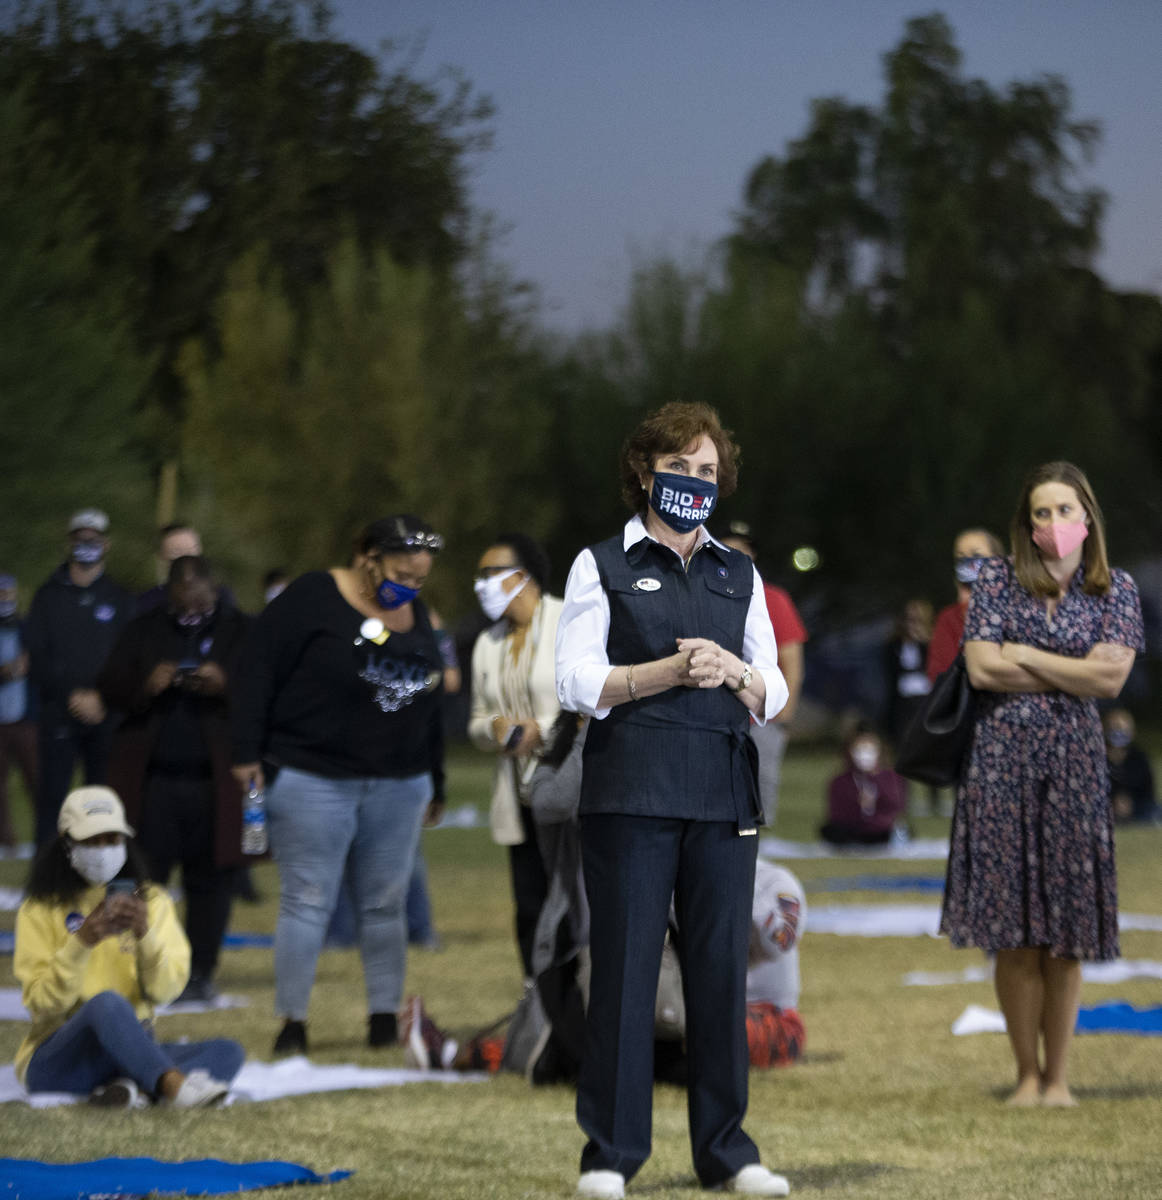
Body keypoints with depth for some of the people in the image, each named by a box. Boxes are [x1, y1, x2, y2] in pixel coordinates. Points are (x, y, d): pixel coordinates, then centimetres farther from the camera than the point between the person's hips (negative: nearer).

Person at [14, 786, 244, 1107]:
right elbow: (42, 1003, -8)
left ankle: (133, 1089, -44)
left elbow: (166, 990, -1)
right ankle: (172, 1084, -54)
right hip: (58, 1055, -4)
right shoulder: (40, 911, 3)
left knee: (228, 1053, -22)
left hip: (134, 1051, 4)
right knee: (107, 1003, -38)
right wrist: (82, 942, -22)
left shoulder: (152, 902, 12)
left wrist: (145, 934, -19)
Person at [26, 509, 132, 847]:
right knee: (51, 797, -6)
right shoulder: (49, 595, 9)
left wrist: (101, 699, -11)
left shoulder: (119, 599, 11)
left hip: (105, 716, 0)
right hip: (57, 715, 0)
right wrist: (72, 696, -11)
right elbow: (37, 658, 2)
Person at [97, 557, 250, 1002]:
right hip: (152, 777, 1)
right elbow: (108, 688, 5)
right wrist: (144, 687, -15)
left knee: (209, 881, 1)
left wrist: (225, 686, -21)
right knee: (141, 877, -1)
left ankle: (200, 973, 9)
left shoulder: (241, 632, 4)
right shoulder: (142, 631, 10)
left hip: (215, 781, -1)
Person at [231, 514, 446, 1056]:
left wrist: (436, 782, 23)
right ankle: (292, 1024, 0)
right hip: (313, 781, -5)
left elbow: (428, 701, 21)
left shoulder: (416, 616, 13)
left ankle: (386, 1017, 14)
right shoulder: (312, 600, -8)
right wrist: (248, 752, -14)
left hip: (397, 787, 6)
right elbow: (258, 667, -10)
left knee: (385, 905, 7)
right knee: (307, 902, -4)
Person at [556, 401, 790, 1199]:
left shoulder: (739, 575, 17)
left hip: (723, 793, 3)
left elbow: (773, 695, 15)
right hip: (631, 792, -3)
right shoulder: (603, 566, 6)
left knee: (722, 968, 2)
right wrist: (671, 670, -15)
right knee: (625, 968, -4)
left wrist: (733, 673, -7)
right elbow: (578, 684, -3)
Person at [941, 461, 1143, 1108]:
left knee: (1065, 938, 0)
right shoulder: (998, 580, 6)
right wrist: (1074, 669, -3)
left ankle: (1058, 1075, 8)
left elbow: (1112, 678, -7)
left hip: (1075, 762, 0)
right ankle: (1028, 1074, 8)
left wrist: (1026, 656, -6)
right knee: (1015, 938, -2)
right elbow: (982, 668, -6)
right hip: (1003, 758, 0)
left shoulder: (1116, 591, 6)